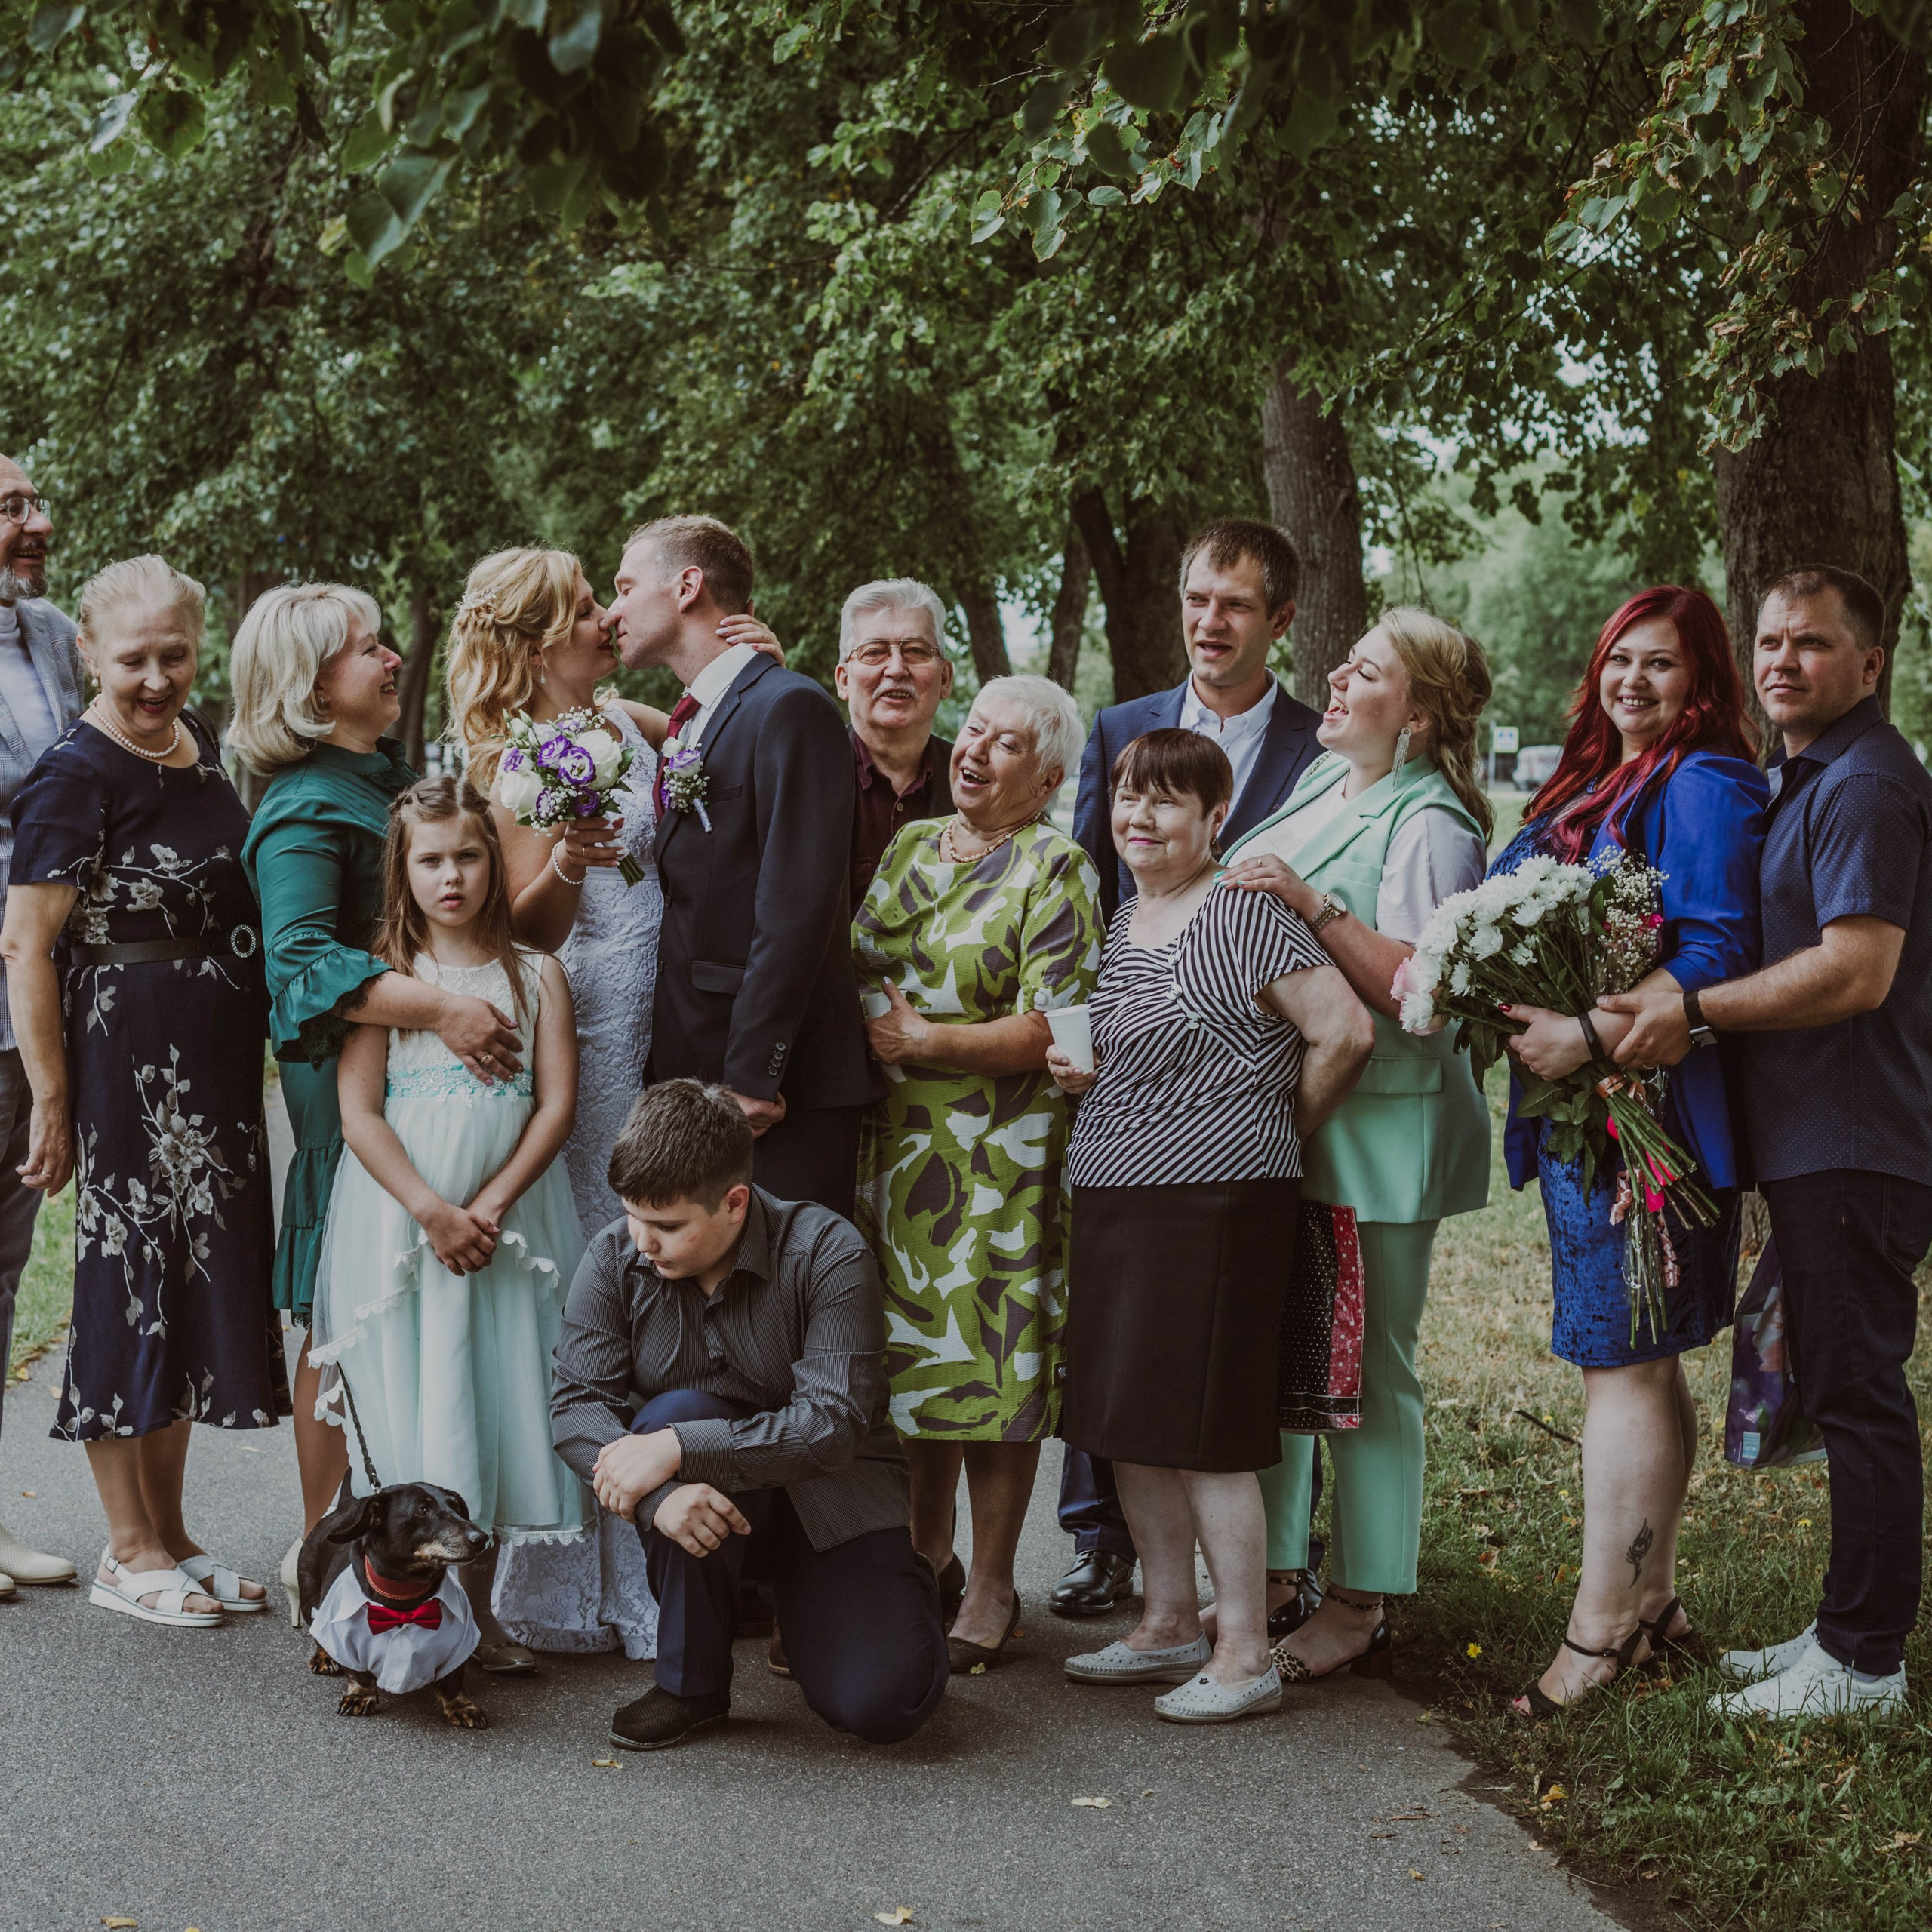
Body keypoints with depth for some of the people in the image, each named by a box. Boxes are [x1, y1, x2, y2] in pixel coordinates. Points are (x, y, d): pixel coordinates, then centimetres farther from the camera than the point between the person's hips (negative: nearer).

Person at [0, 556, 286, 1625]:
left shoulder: (201, 744, 10)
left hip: (217, 1064, 8)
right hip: (122, 1055, -8)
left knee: (202, 1278, 13)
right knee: (130, 1279, 0)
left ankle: (170, 1532, 24)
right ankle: (128, 1549, 12)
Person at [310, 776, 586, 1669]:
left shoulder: (535, 975, 7)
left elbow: (557, 1104, 0)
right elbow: (359, 1113, -5)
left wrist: (490, 1207, -12)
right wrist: (432, 1212, -15)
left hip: (510, 1219, 2)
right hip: (401, 1219, -2)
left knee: (499, 1397, 3)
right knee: (411, 1404, -2)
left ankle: (479, 1611, 12)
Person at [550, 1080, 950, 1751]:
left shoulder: (826, 1252, -19)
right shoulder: (614, 1259, -8)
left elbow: (832, 1424, -26)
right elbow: (575, 1405, -15)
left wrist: (676, 1450, -35)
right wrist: (659, 1494, -35)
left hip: (834, 1500, -2)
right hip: (712, 1498, 3)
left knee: (881, 1705, -22)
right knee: (673, 1411, -32)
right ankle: (691, 1682, -17)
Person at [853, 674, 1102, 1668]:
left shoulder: (1056, 871, -7)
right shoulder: (910, 847, 13)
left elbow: (1048, 1031, -14)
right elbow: (854, 970, 20)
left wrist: (920, 1040, -13)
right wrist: (867, 1027, 1)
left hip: (1000, 1157, -6)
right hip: (893, 1145, 6)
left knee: (991, 1366, -2)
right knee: (913, 1356, 11)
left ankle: (990, 1588, 9)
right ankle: (927, 1558, 25)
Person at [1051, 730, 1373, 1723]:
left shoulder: (1243, 916, -11)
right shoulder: (1120, 922, 14)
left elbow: (1345, 1032, -15)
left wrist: (1282, 1127, -4)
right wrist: (1068, 1065, 11)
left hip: (1217, 1199, -8)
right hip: (1111, 1195, 9)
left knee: (1206, 1428, -7)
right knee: (1128, 1421, 12)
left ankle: (1246, 1655, 2)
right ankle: (1167, 1623, 25)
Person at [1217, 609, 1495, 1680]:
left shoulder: (1430, 825, -11)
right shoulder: (1321, 782, 14)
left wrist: (1311, 904, -25)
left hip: (1376, 1126, -8)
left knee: (1367, 1368, 1)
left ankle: (1359, 1602, 10)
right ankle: (1271, 1570, 24)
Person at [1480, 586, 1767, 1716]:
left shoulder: (1705, 786, -10)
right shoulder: (1597, 786, 18)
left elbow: (1717, 950, -19)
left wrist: (1594, 1037, -25)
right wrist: (1525, 1014, 4)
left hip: (1646, 1104, -9)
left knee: (1621, 1360, -7)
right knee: (1641, 1359, 14)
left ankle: (1601, 1628, -3)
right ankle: (1653, 1602, 23)